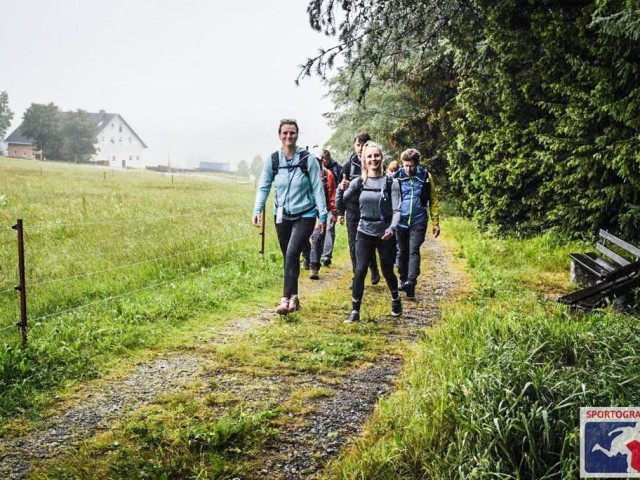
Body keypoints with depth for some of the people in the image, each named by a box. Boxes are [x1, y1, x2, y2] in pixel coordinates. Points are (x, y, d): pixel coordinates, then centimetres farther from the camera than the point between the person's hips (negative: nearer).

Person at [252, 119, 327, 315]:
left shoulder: (308, 159, -8)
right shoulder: (272, 160, -1)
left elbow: (317, 188, -5)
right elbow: (263, 187, 1)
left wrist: (322, 215, -10)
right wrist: (257, 210, -13)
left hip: (305, 216, -3)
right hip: (282, 216, 4)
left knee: (292, 254, -19)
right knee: (289, 258, 11)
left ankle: (286, 299, -17)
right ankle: (294, 297, 24)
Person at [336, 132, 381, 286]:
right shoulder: (349, 165, 3)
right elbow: (341, 189, 7)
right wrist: (340, 211, 5)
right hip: (353, 212, 2)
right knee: (354, 246, 5)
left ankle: (374, 271, 24)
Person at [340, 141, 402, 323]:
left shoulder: (391, 182, -6)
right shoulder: (359, 182, 0)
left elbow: (397, 210, -11)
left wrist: (391, 228, -27)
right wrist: (342, 190, -23)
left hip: (385, 233, -1)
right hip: (364, 232, 1)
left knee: (387, 271, 12)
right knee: (360, 271, -9)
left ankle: (396, 300, 40)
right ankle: (355, 311, 1)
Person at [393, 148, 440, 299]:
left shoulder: (426, 176, -2)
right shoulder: (397, 176, -2)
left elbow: (433, 199, 3)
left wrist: (436, 222, 1)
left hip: (418, 221, -2)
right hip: (401, 221, 2)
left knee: (414, 251, -11)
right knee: (402, 252, 11)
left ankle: (411, 282, -18)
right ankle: (403, 281, 23)